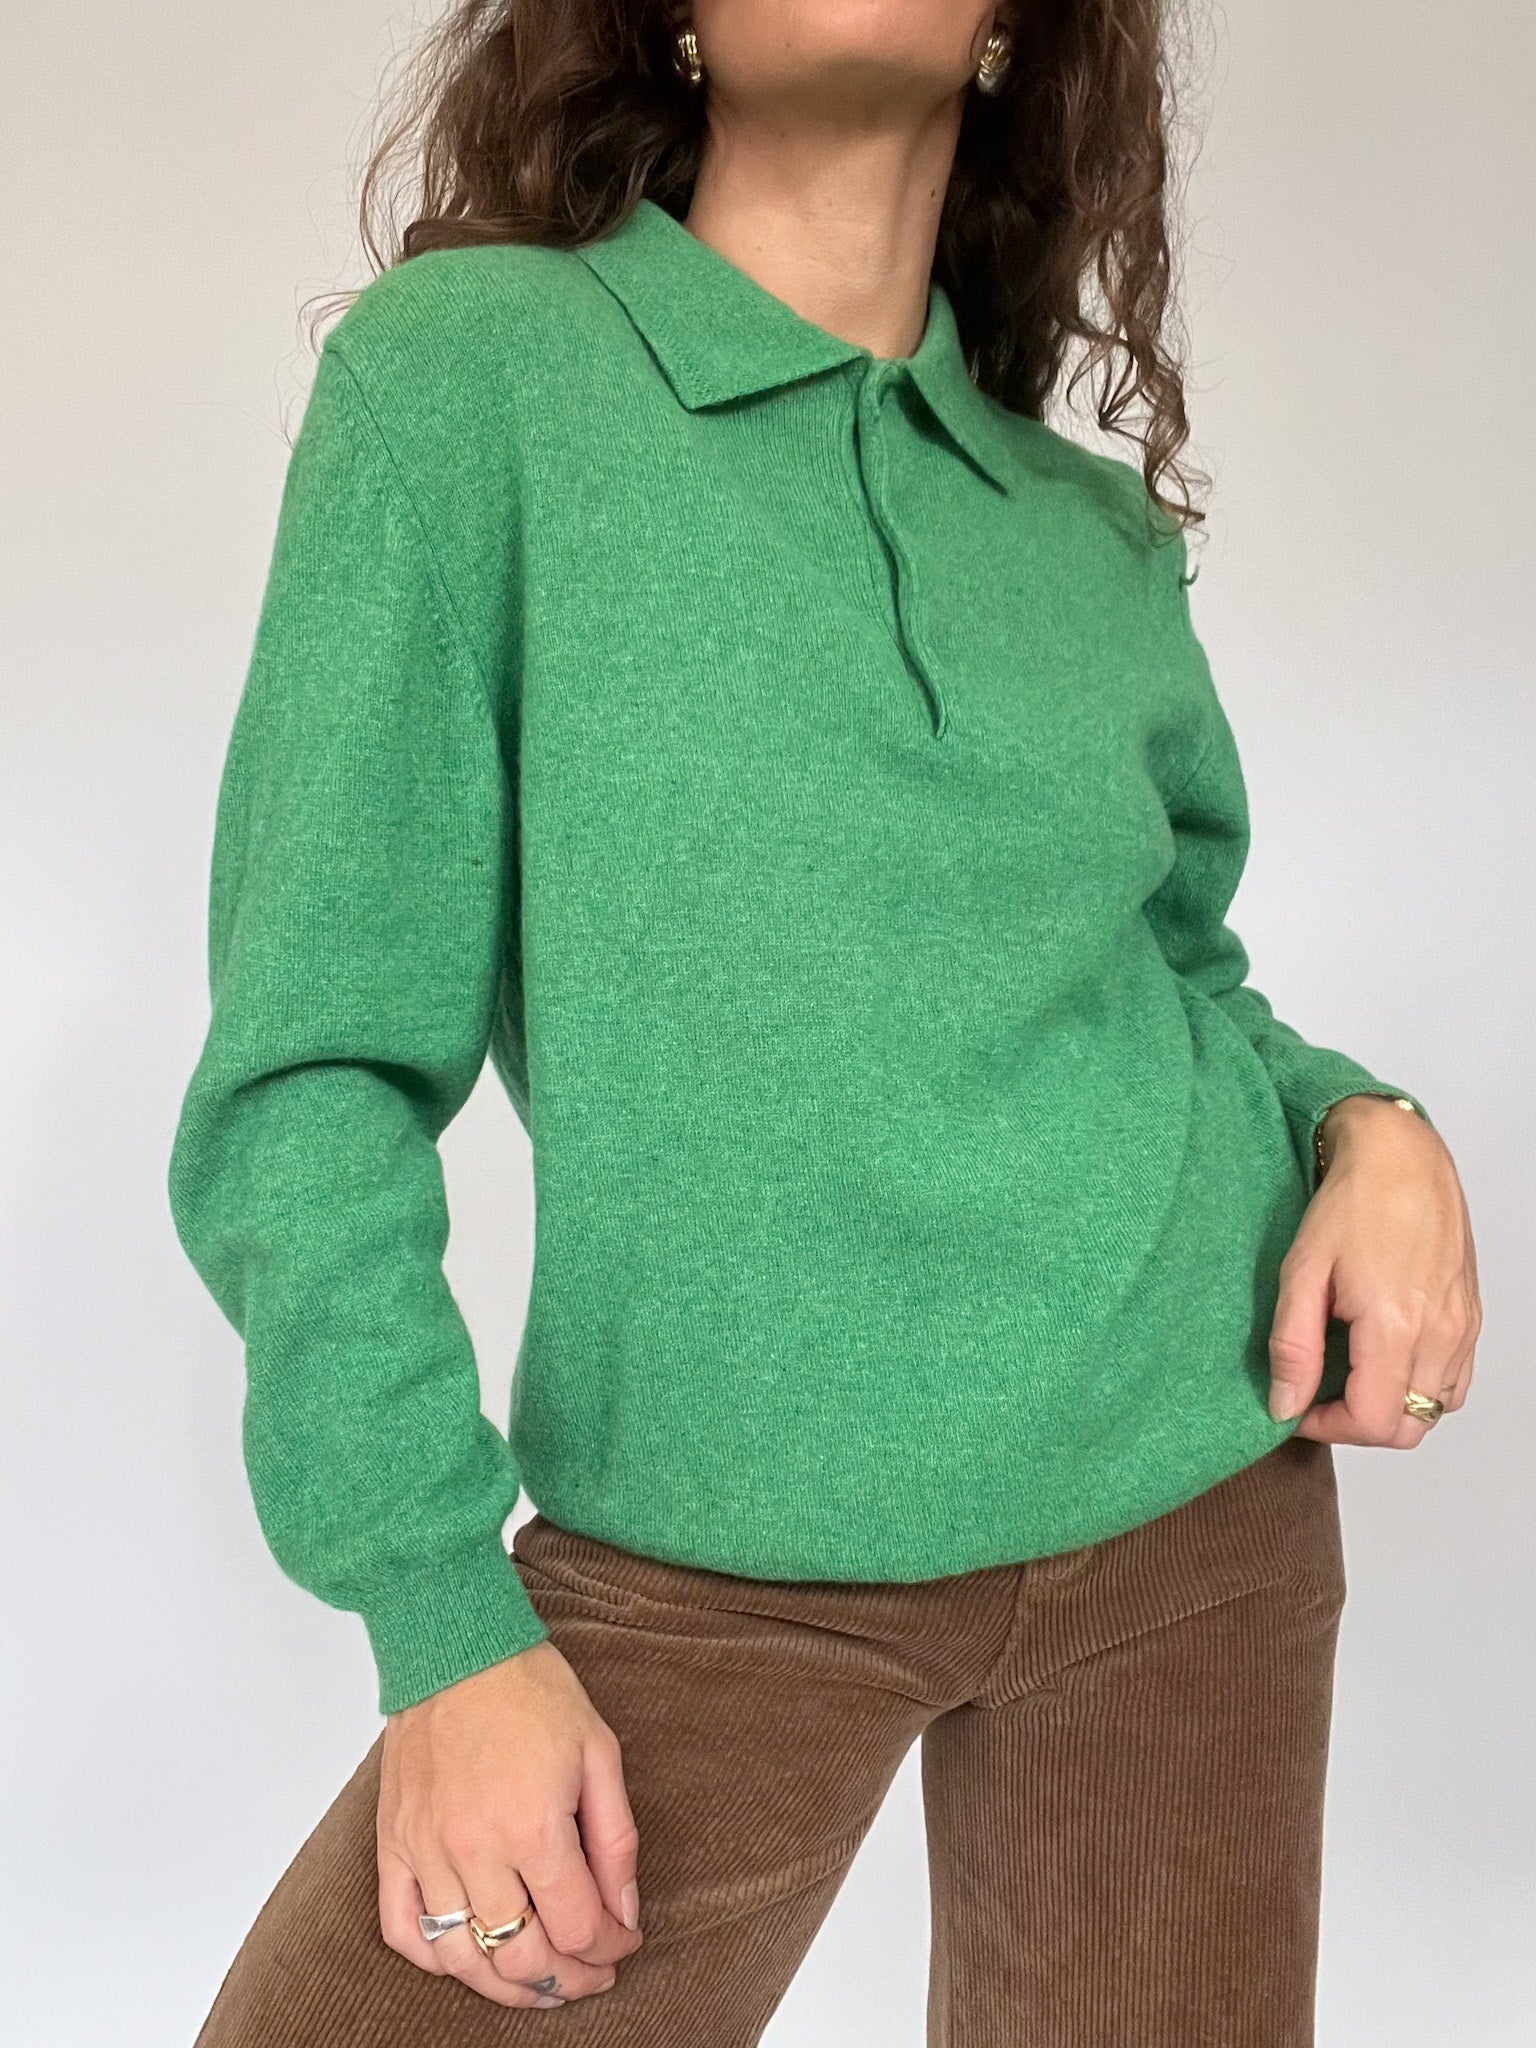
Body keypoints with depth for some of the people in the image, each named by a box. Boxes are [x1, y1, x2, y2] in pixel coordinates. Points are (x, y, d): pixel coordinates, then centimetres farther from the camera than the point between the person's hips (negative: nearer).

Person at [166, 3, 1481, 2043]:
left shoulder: (1099, 534, 6)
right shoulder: (468, 365, -6)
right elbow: (315, 1071, -8)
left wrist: (1367, 1123, -4)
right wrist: (442, 1618, -14)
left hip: (1197, 1496, 4)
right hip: (726, 1556, -3)